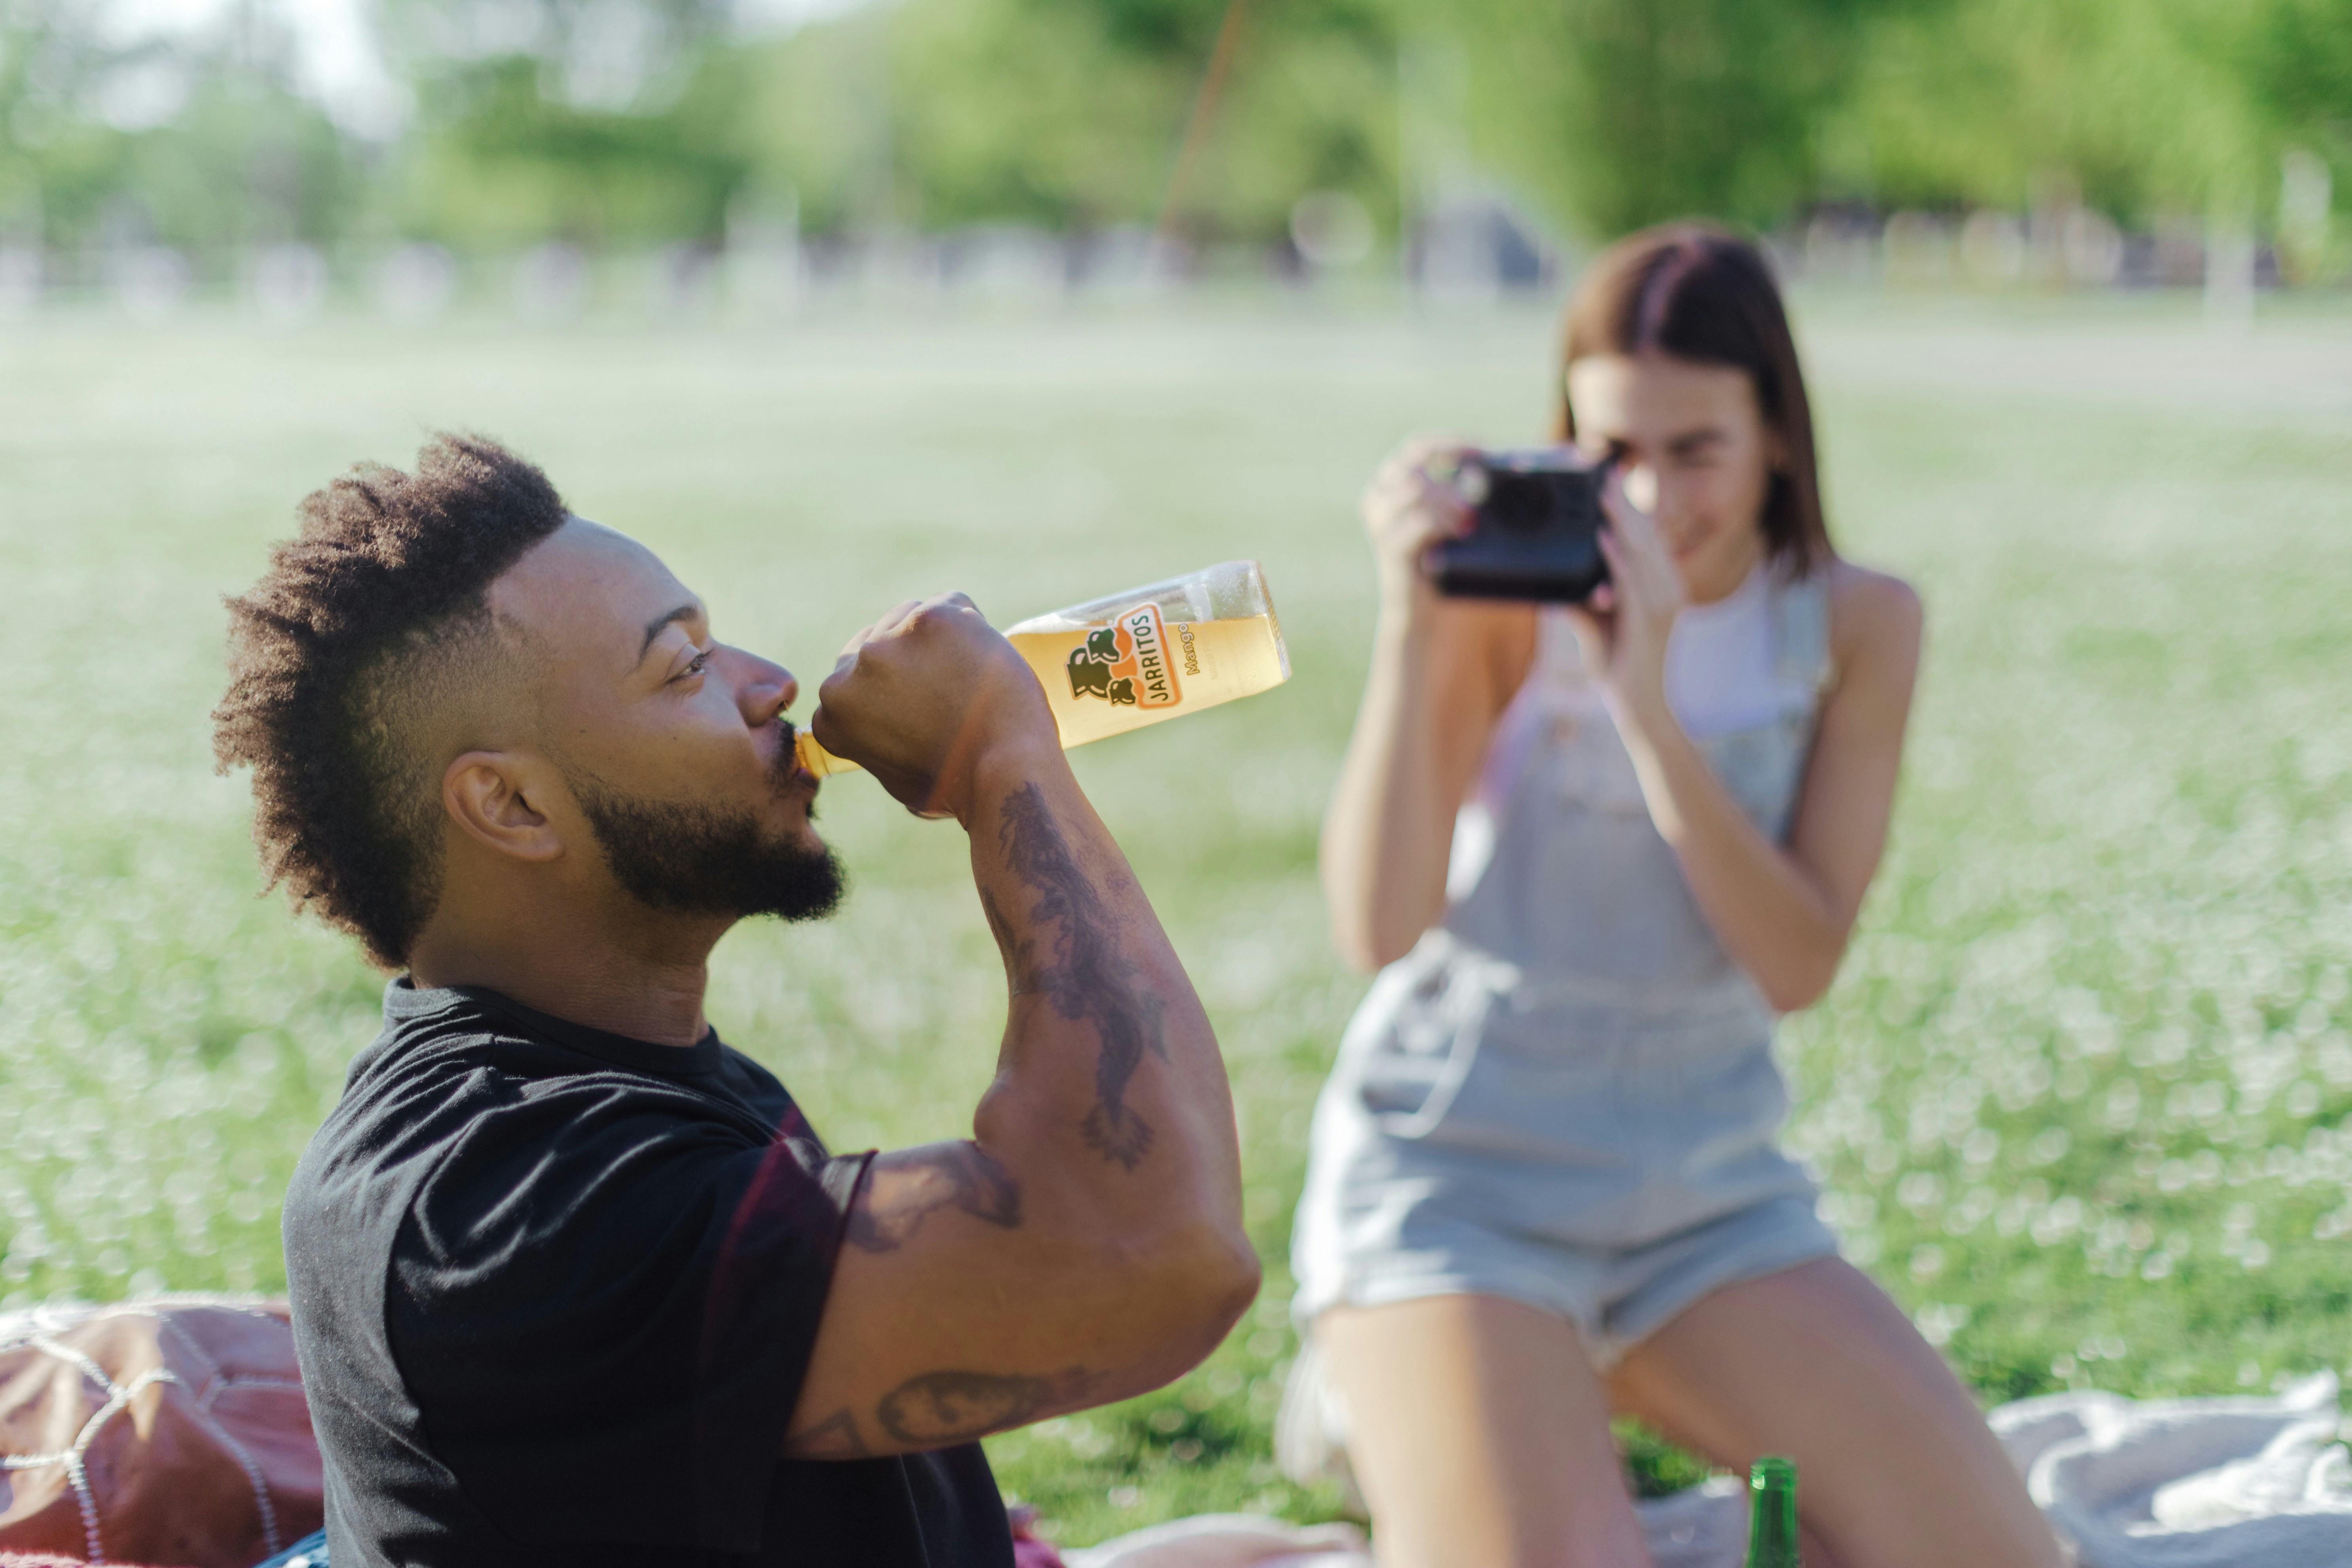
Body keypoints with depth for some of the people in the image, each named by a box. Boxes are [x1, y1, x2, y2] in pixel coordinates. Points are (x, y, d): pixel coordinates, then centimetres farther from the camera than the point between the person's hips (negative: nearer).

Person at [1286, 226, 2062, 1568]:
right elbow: (1379, 930, -20)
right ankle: (1409, 1400, 10)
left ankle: (1595, 1402, 13)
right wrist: (1414, 625, -29)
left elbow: (1798, 967, -13)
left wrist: (1644, 702, -23)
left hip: (1709, 1191, 4)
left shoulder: (1857, 625, -3)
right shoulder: (1510, 590, -11)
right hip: (1462, 1174, -3)